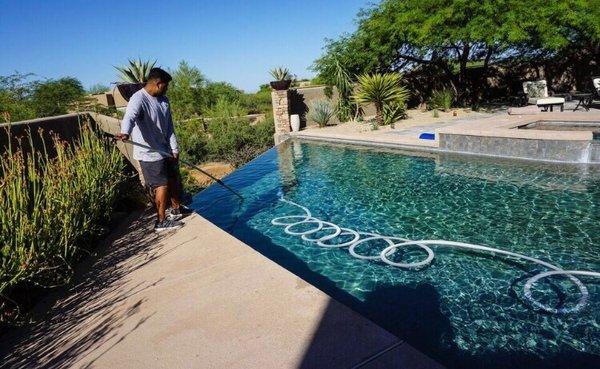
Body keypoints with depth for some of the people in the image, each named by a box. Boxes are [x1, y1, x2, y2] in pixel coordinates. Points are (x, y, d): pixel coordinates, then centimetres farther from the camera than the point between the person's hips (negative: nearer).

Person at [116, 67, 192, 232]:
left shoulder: (163, 100, 6)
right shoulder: (138, 99, -20)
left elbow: (169, 126, 7)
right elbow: (129, 117, -39)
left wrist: (174, 149, 1)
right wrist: (125, 133, -60)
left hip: (165, 150, 8)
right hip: (149, 153, -8)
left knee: (174, 178, 19)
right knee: (162, 186, -5)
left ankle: (176, 209, 38)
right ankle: (162, 222, 9)